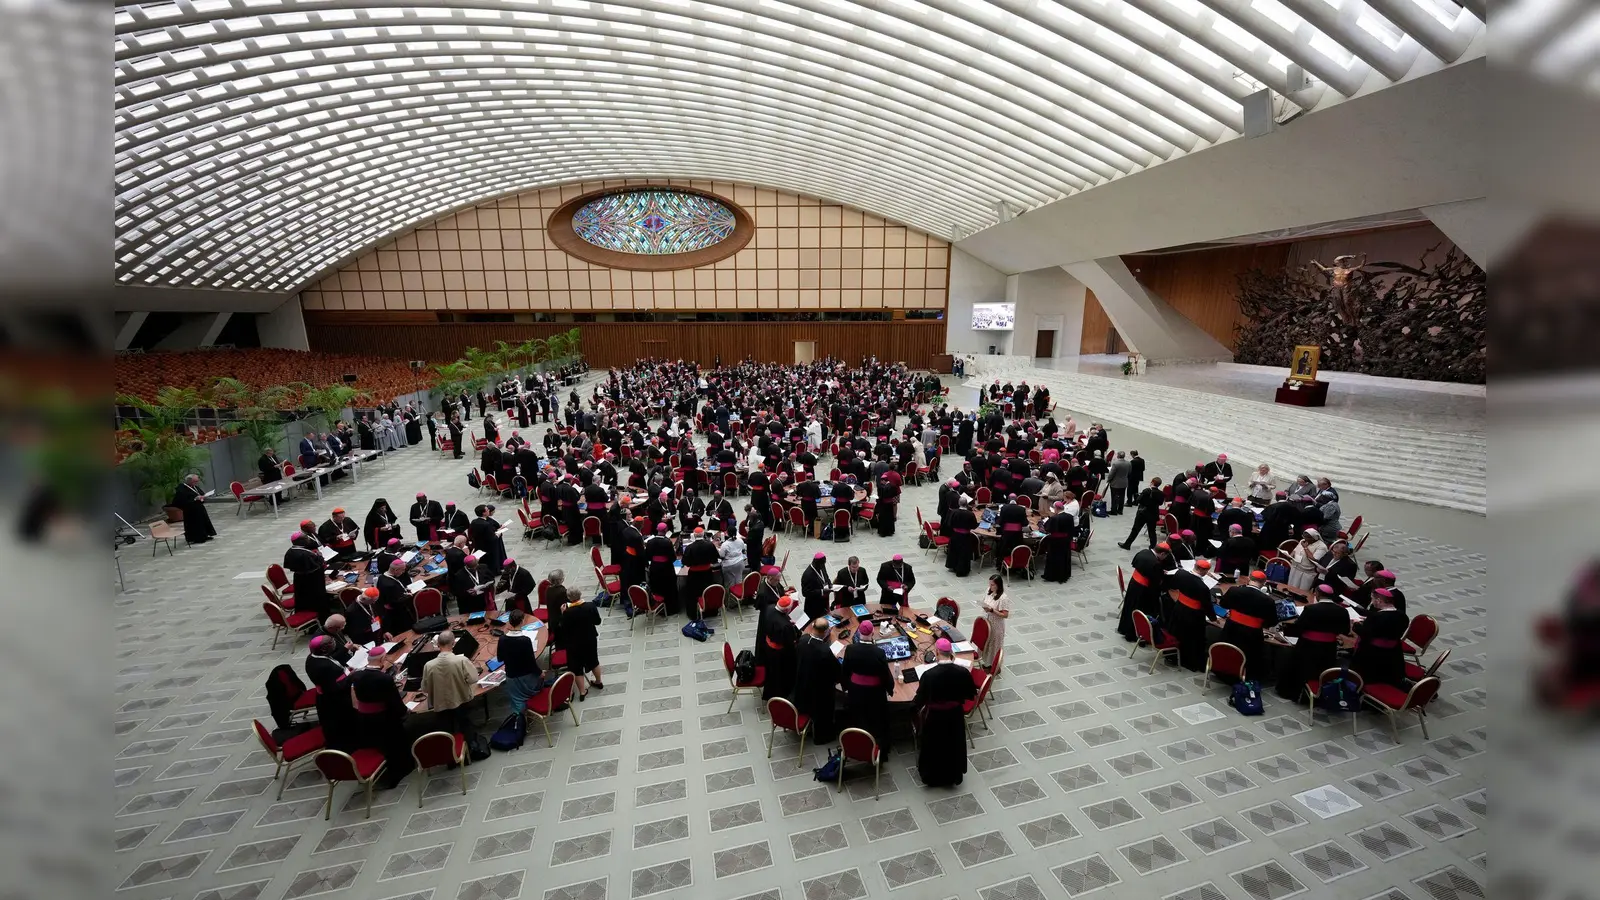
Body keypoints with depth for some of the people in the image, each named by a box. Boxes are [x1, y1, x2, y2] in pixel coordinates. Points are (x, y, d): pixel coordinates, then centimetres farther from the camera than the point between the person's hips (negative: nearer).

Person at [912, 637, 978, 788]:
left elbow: (920, 698, -15)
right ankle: (953, 776, 46)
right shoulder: (963, 672, -21)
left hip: (934, 718, -2)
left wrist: (914, 708, 6)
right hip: (955, 716, 2)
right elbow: (971, 695, -4)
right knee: (954, 745, 26)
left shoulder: (928, 675, -29)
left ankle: (932, 777, 42)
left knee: (933, 747, 22)